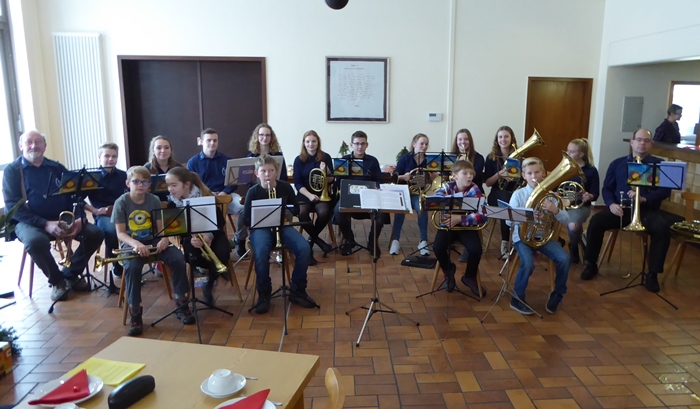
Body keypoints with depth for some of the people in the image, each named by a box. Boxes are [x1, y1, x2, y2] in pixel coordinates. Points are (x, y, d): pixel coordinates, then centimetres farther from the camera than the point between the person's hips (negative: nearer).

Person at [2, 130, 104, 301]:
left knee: (95, 233, -19)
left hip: (63, 218, 4)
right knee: (35, 241, -38)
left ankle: (71, 274, 2)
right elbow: (13, 207, -10)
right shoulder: (12, 171, 0)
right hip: (29, 222, -4)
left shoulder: (57, 168, 11)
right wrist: (45, 224, -24)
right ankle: (57, 281, -10)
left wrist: (80, 218, -13)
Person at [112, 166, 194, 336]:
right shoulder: (121, 202, -6)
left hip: (153, 240, 3)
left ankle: (182, 305, -7)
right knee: (132, 267, -34)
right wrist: (136, 244, -28)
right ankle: (135, 314, -19)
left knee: (178, 258, -22)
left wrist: (164, 239, -23)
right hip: (131, 243, -2)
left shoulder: (154, 200, 2)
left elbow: (161, 227, 1)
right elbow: (120, 233, -9)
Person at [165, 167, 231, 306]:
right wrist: (190, 239, -31)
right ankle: (214, 268, 1)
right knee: (191, 256, -32)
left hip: (211, 234, -2)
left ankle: (208, 286, -6)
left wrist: (209, 235, -33)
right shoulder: (172, 202, -7)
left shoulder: (205, 196, -17)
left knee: (223, 252, -32)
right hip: (189, 236, 2)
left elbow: (220, 221, -14)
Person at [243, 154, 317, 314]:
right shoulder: (253, 192, -3)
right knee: (261, 252, -36)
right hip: (260, 228, -2)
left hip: (283, 226, 2)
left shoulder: (285, 187, 2)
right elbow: (246, 219, 0)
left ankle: (297, 290, -6)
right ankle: (264, 294, -13)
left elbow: (296, 209, 12)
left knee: (304, 248, -25)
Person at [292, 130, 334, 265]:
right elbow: (297, 183, -3)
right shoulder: (299, 160, 2)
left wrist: (324, 172, -20)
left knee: (324, 212, -31)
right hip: (304, 194, 0)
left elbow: (331, 181, 2)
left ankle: (311, 240, -6)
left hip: (322, 193, 0)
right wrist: (309, 195, -19)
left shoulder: (325, 157, 2)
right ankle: (317, 240, -9)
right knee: (302, 213, -32)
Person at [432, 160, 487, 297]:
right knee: (438, 247, -24)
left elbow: (483, 215, -19)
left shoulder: (474, 190, -9)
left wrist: (460, 219, -29)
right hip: (448, 225, 1)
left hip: (467, 226, -1)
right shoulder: (447, 187, -3)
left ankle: (469, 277, 9)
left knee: (476, 249, -25)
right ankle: (449, 271, 12)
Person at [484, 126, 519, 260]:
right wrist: (499, 174, -16)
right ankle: (505, 242, -23)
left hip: (516, 193, 0)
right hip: (497, 195, 0)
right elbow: (488, 183, 1)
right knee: (506, 201, -36)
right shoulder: (491, 157, 5)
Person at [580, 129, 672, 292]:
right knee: (596, 221, -26)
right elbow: (606, 188, 11)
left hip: (646, 210, -1)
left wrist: (644, 199, -21)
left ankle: (652, 274, -17)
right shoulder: (617, 163, 14)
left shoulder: (659, 164, 7)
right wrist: (611, 204, -10)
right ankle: (591, 264, -9)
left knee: (663, 228, -31)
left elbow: (665, 191, -3)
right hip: (619, 208, 1)